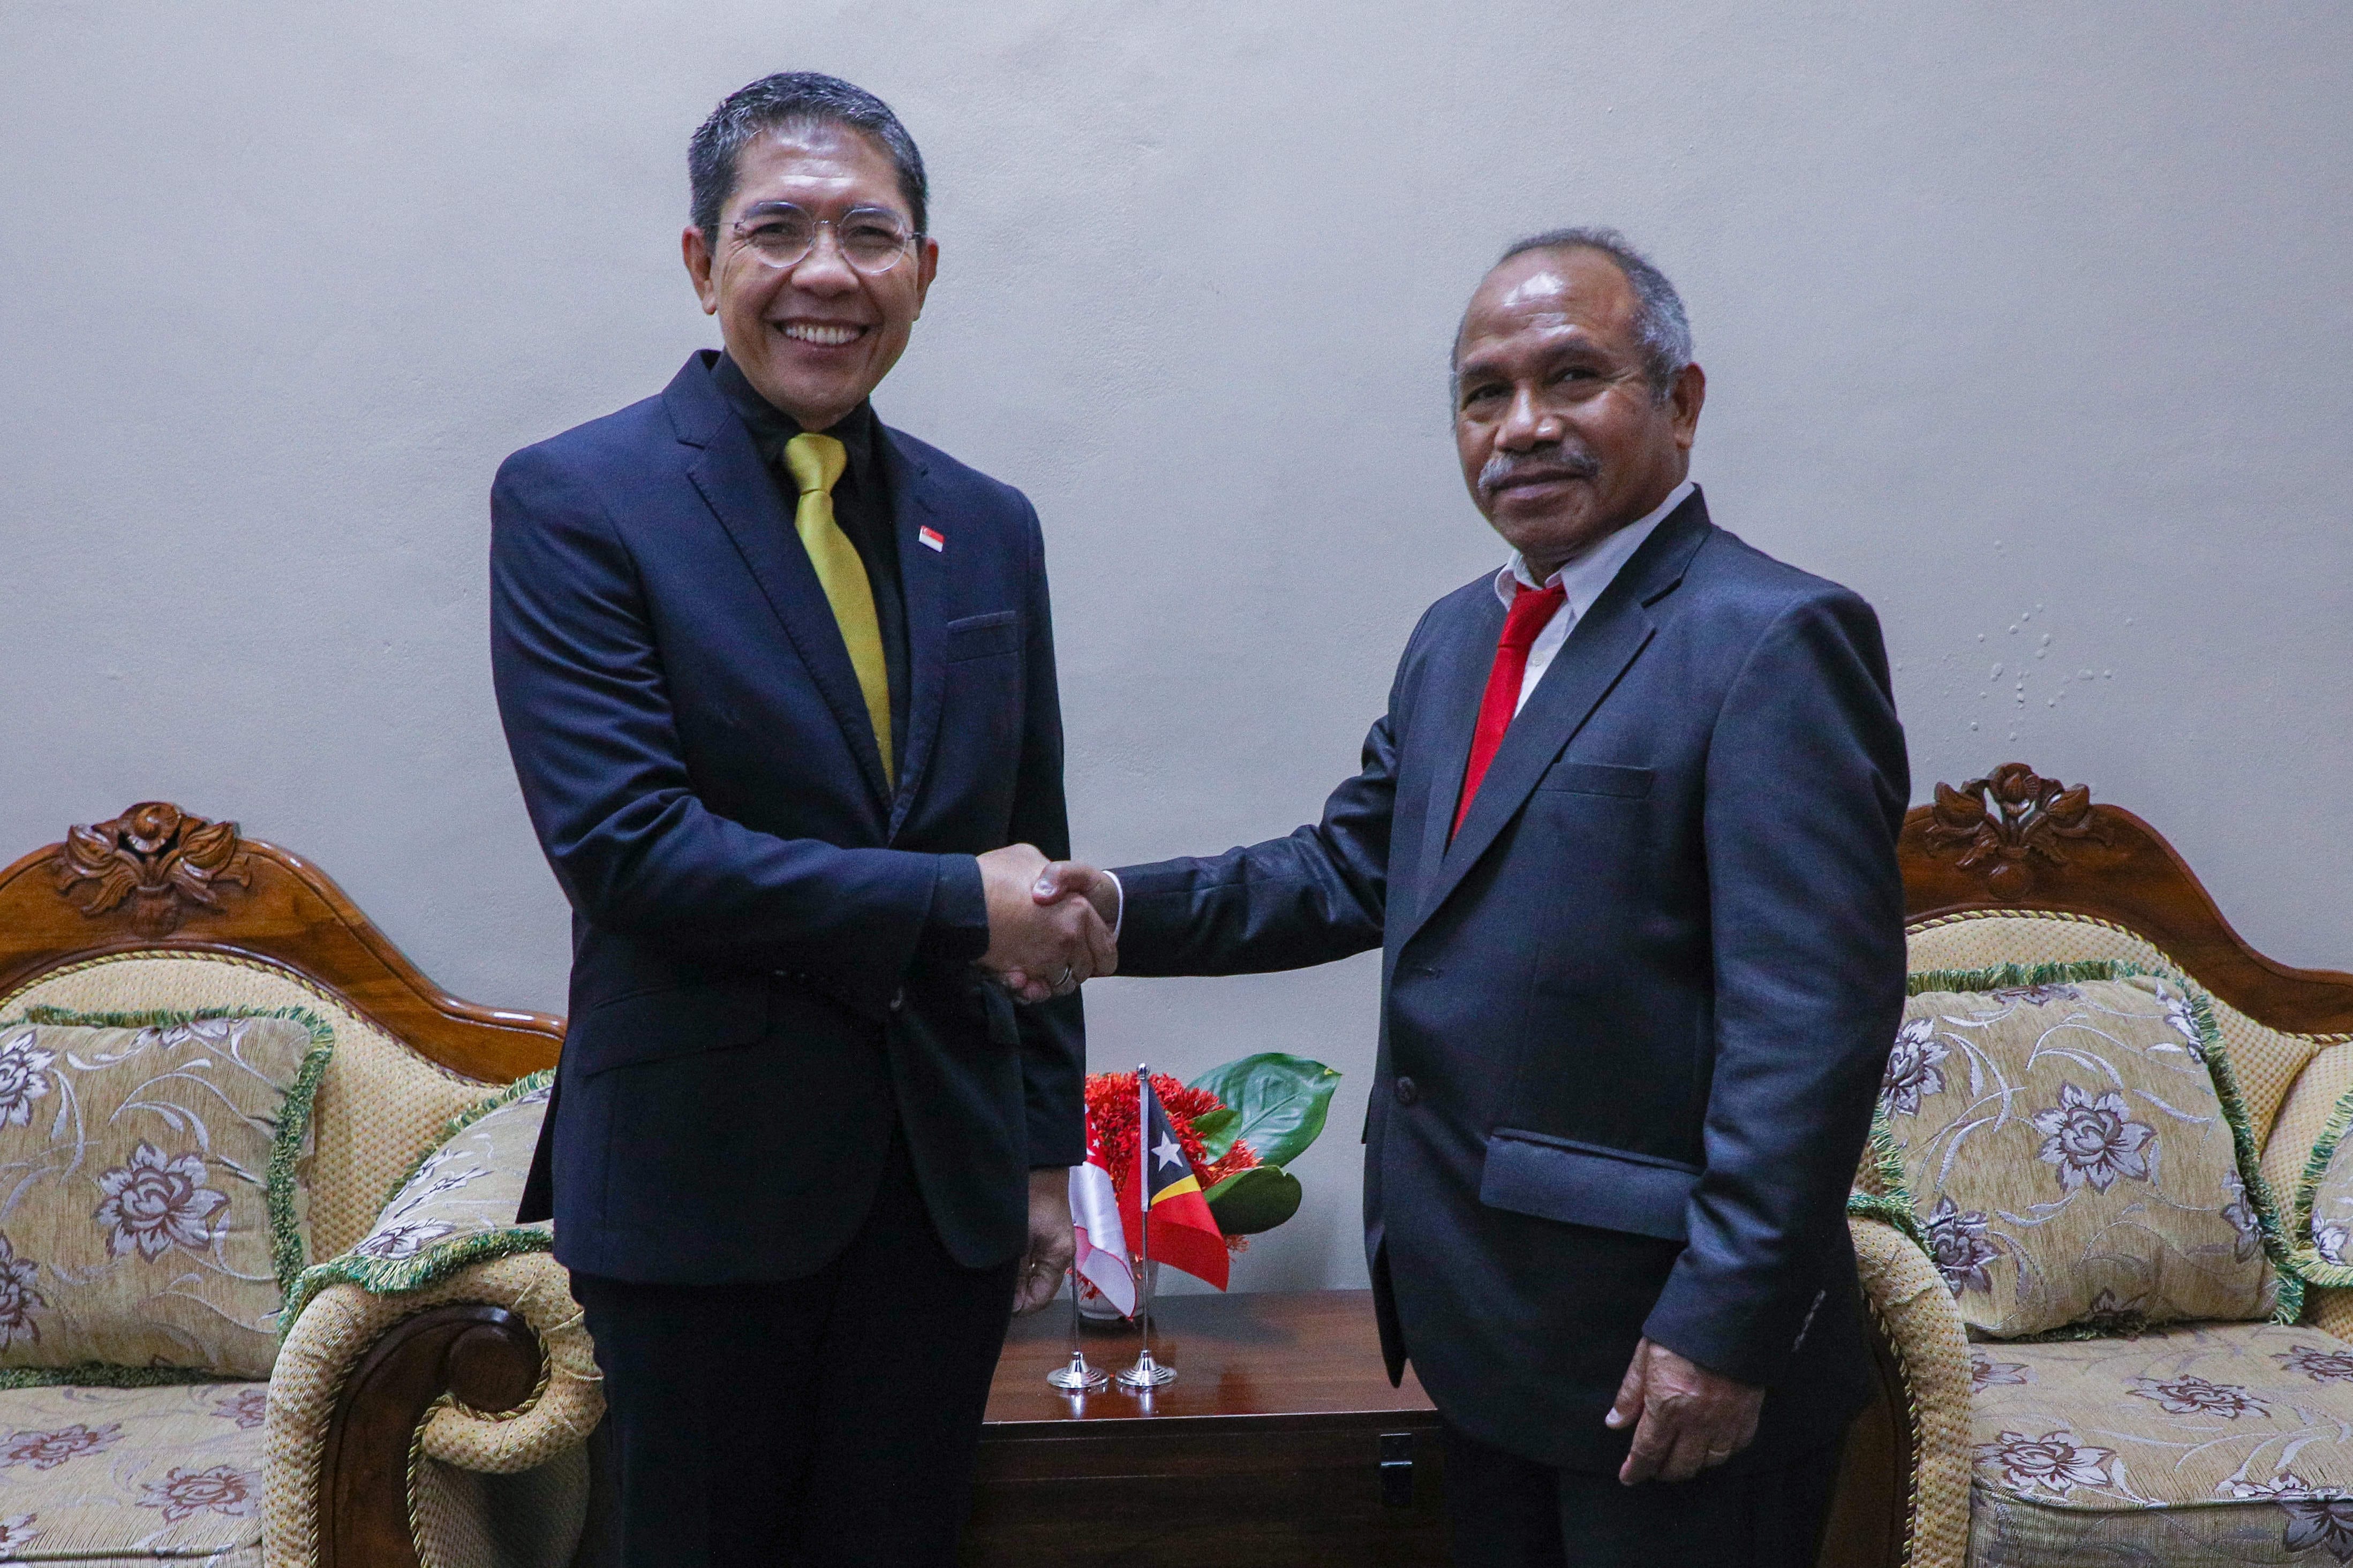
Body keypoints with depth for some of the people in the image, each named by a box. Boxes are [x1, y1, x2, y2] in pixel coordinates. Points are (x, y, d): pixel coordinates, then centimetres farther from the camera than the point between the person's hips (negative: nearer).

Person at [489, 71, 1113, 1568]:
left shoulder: (988, 527, 6)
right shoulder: (576, 501, -8)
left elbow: (1031, 856, 10)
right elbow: (621, 842, -19)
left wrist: (1046, 1150, 10)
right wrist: (952, 904, -17)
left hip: (950, 1172, 5)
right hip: (702, 1177, -4)